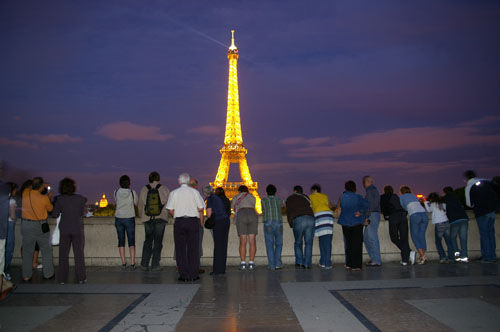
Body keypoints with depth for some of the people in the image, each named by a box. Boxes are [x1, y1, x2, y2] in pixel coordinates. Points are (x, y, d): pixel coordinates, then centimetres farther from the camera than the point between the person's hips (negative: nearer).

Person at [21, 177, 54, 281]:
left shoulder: (25, 193, -7)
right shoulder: (44, 198, -15)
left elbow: (30, 188, 18)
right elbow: (50, 209, 4)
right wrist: (49, 197, 15)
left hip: (26, 225, 3)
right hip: (40, 226, -3)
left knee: (27, 251, 12)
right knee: (46, 250, 12)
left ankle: (26, 276, 16)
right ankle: (48, 273, 18)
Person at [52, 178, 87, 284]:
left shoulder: (60, 199, -8)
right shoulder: (80, 199, -7)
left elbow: (55, 214, -3)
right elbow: (82, 213, 1)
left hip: (64, 230, 0)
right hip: (77, 229, 0)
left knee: (63, 255, 11)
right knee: (79, 254, 9)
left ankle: (62, 279, 14)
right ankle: (80, 278, 12)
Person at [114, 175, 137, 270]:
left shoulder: (116, 192, -4)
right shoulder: (132, 192, -9)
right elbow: (136, 203, 8)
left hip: (118, 218, 2)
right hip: (130, 219, -2)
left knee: (121, 241, 9)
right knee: (131, 241, 4)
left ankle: (123, 263, 7)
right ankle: (132, 263, -1)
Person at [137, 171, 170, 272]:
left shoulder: (144, 190, 2)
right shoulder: (164, 189, -4)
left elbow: (140, 205, 8)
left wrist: (141, 216, 25)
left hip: (148, 219, 2)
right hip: (161, 218, -2)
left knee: (148, 241, 13)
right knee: (158, 242, 4)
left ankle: (144, 264, 11)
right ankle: (155, 265, 5)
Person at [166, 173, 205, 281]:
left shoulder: (174, 193, 2)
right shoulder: (195, 192, 3)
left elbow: (170, 210, 0)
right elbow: (201, 209, 2)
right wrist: (201, 222, 13)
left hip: (179, 222, 0)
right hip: (193, 221, 0)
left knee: (181, 249, 6)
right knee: (193, 249, 5)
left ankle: (184, 275, 5)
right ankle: (193, 275, 6)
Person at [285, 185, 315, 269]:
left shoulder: (290, 198, 22)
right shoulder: (306, 198, 31)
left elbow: (289, 212, 18)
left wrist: (291, 225, 28)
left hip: (298, 220, -2)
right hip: (310, 219, 2)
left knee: (298, 243, 14)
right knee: (308, 243, 9)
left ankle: (299, 262, 6)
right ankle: (307, 264, 4)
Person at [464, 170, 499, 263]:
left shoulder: (469, 187, -9)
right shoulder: (486, 182, 6)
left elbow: (469, 204, -8)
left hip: (481, 213, -6)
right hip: (492, 211, 6)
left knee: (484, 234, 1)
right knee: (491, 233, 13)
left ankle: (487, 257, 2)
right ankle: (493, 256, 17)